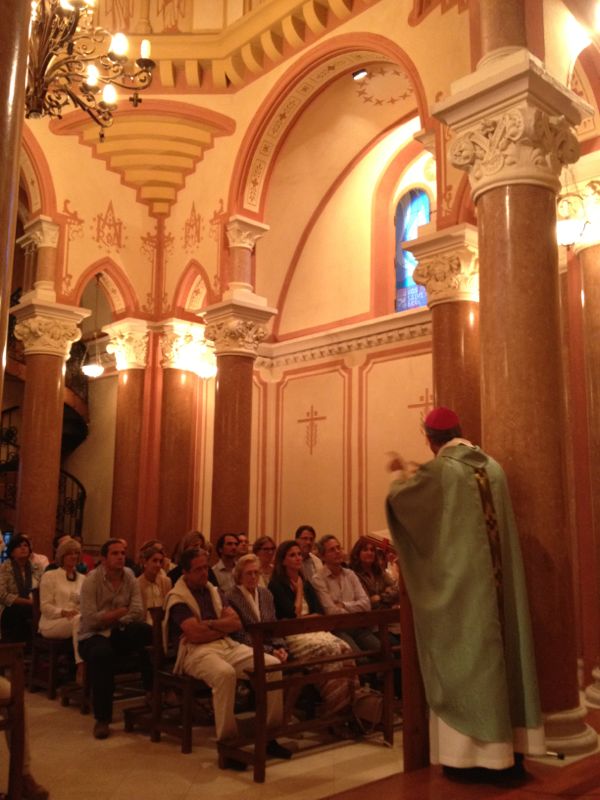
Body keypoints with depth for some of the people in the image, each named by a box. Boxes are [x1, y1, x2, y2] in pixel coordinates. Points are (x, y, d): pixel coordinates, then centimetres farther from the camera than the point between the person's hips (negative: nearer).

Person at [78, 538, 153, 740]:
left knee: (148, 632, -26)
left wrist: (108, 618, -15)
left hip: (120, 633, 4)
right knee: (102, 653, -37)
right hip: (92, 635, -4)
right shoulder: (92, 580, -9)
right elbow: (91, 620, -17)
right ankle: (102, 719, -21)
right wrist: (121, 612, -11)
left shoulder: (129, 577, 1)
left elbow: (138, 614, -8)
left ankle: (153, 692, -7)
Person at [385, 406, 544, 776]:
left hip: (458, 581, -6)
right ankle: (510, 744, 20)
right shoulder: (494, 467, 8)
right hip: (496, 582, 6)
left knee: (464, 658, 1)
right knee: (501, 650, 12)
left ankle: (472, 750, 7)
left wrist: (403, 475, 23)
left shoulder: (437, 469, -11)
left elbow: (400, 499, 2)